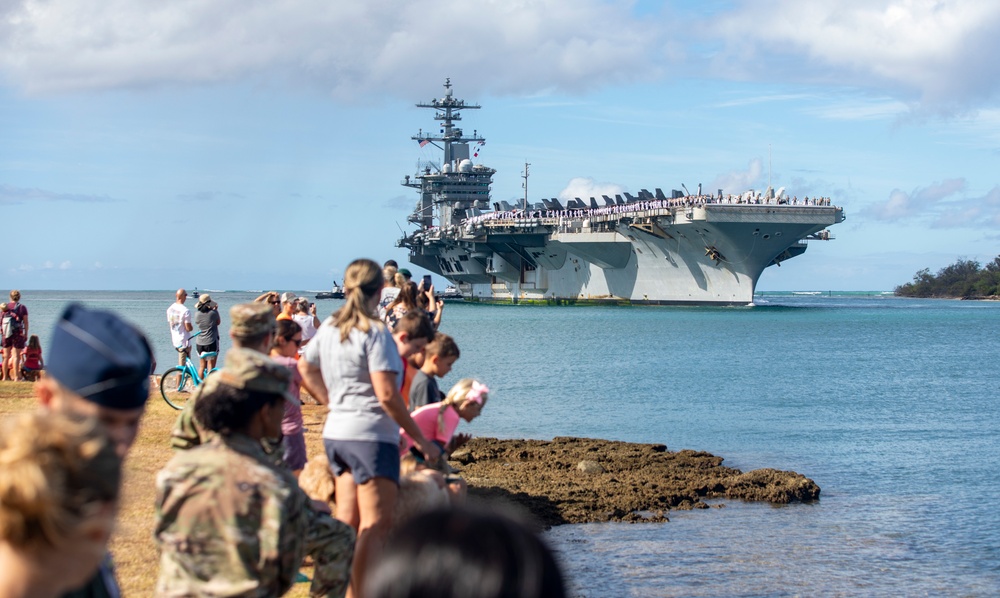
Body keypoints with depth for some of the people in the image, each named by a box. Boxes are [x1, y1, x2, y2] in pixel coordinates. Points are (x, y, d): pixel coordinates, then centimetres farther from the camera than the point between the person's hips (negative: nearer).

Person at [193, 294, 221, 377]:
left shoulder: (197, 314, -2)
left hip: (200, 343, 5)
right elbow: (218, 322, 2)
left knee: (202, 366, 14)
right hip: (211, 342, -5)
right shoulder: (213, 313, -14)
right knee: (210, 367, 0)